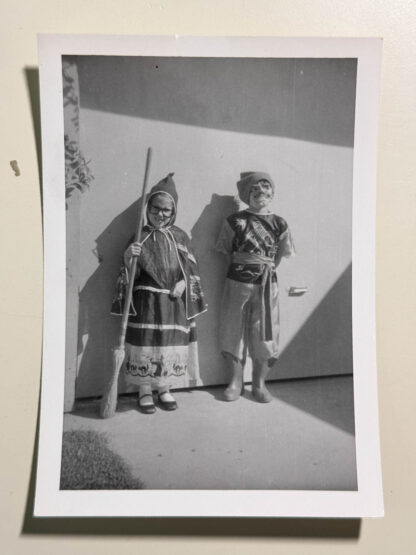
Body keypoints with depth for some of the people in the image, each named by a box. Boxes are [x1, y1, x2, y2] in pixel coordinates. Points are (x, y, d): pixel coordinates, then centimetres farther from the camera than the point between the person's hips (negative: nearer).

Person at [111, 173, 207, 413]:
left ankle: (165, 389, 26)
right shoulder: (140, 236, 0)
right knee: (145, 342, 0)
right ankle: (145, 391, 18)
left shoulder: (180, 237, 6)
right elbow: (130, 272, -1)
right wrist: (129, 257, -20)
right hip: (146, 300, -2)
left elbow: (191, 269, 8)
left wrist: (184, 283, -9)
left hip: (174, 301, 2)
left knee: (171, 344, 7)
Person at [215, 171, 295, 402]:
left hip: (267, 284, 2)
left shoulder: (279, 224, 4)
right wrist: (242, 264, -1)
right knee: (233, 331, 5)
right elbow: (225, 251, 4)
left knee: (264, 333, 5)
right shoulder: (235, 221, -3)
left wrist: (268, 268, 4)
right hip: (237, 281, -1)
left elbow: (282, 254, 12)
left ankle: (260, 383, 22)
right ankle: (236, 381, 22)